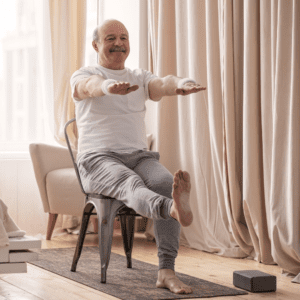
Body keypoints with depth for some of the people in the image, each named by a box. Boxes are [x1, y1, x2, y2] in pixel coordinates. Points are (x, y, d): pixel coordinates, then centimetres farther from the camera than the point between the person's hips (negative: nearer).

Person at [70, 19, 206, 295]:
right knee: (131, 184, -37)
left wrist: (182, 84, -33)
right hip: (98, 159, -4)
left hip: (139, 156, 4)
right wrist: (110, 86, -47)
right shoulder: (83, 76, 7)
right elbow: (90, 86, -21)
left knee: (165, 182, -30)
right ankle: (174, 208, -73)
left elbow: (163, 85, -7)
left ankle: (166, 271, -36)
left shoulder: (141, 78, 18)